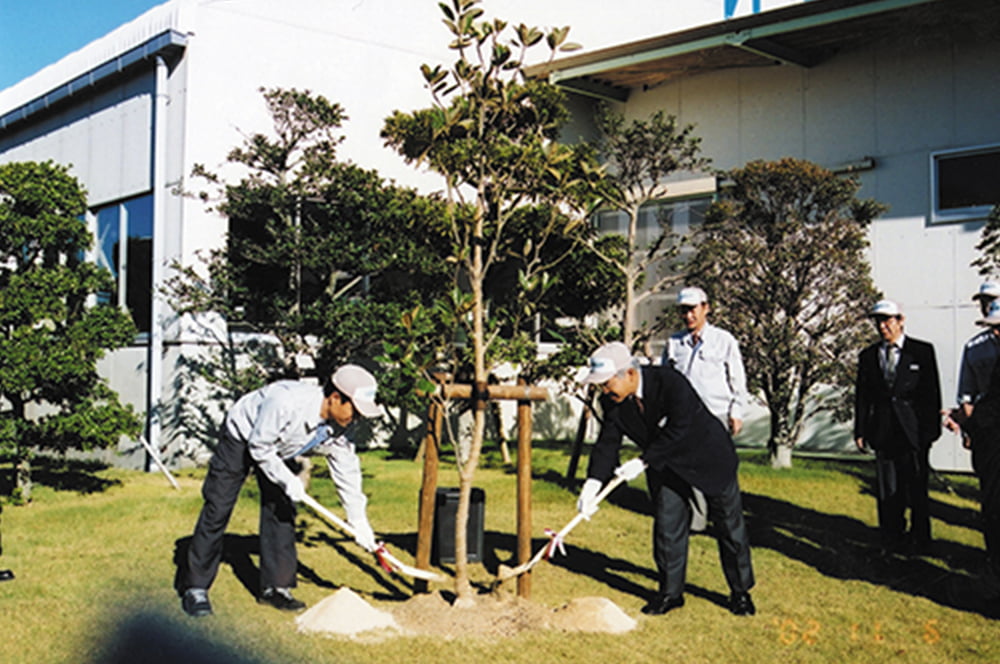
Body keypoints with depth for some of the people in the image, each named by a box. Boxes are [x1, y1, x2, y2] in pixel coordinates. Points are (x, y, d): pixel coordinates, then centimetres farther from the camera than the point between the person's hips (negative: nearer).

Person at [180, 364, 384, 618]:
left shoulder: (340, 430, -20)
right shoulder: (286, 401, -41)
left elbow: (347, 475, -11)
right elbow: (259, 445, -28)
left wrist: (361, 526, -10)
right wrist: (287, 480, -30)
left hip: (279, 449, 6)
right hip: (241, 437, -6)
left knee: (281, 510, 0)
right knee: (217, 510, -6)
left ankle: (275, 586, 11)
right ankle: (195, 588, 3)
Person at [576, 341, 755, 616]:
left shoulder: (670, 381, -33)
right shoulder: (612, 402, -14)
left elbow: (677, 431, -34)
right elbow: (607, 442, -13)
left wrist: (643, 462, -32)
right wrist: (593, 482, -26)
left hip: (707, 456, -5)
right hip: (665, 465, 5)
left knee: (730, 524, 6)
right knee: (667, 526, 2)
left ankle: (741, 591, 20)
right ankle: (670, 592, 17)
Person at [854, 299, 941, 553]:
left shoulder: (922, 351, 2)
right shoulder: (868, 356, 9)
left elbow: (932, 393, -1)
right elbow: (862, 396, 9)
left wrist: (931, 430, -7)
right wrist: (860, 431, 2)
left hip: (913, 431, -2)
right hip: (883, 432, 2)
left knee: (916, 487, 5)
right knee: (888, 490, 6)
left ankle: (920, 540, 19)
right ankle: (892, 540, 15)